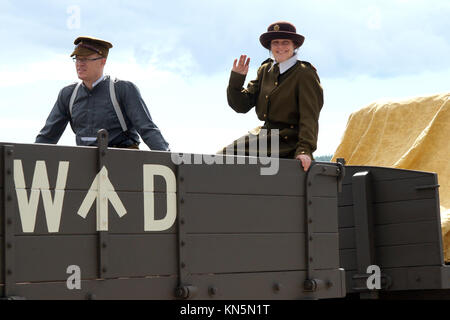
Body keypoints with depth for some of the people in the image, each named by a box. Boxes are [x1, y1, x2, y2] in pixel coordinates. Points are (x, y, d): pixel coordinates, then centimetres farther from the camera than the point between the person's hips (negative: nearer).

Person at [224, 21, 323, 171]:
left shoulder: (305, 74, -6)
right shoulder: (265, 70, 12)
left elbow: (309, 116, -14)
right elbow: (242, 105, 9)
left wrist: (304, 149, -28)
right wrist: (237, 77, -9)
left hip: (288, 143, -7)